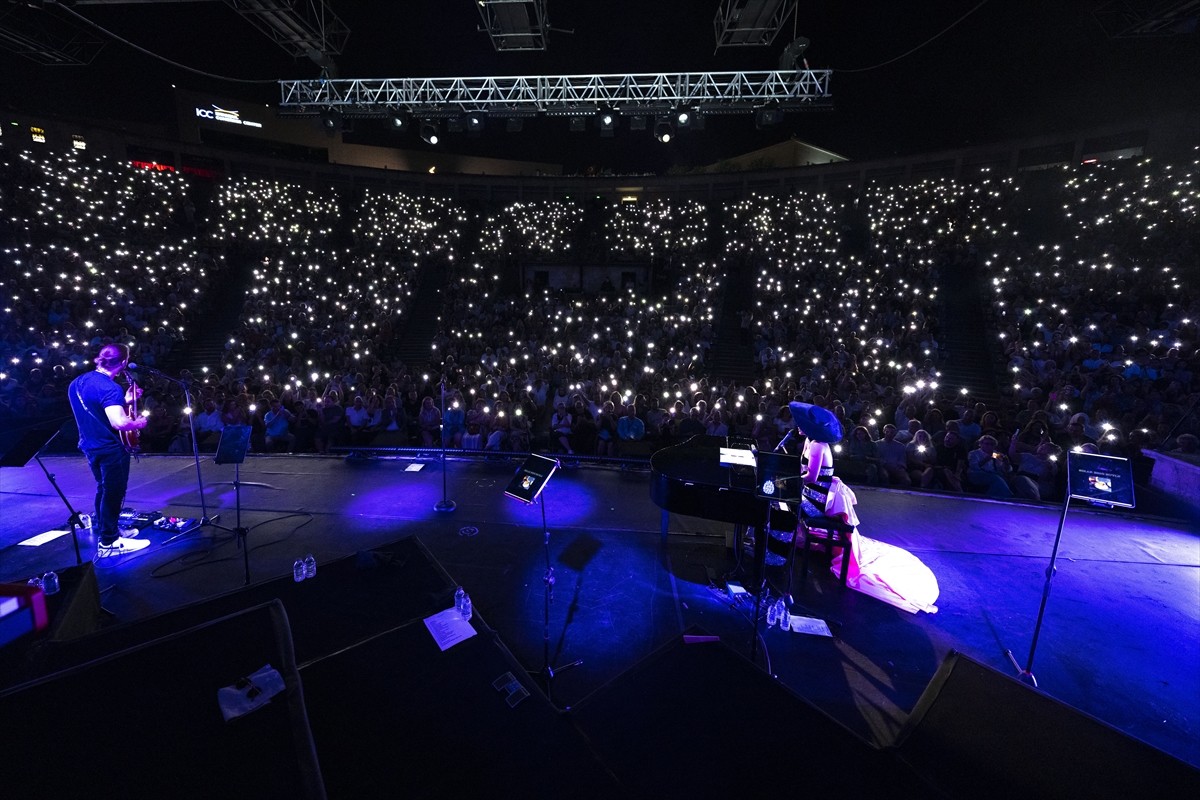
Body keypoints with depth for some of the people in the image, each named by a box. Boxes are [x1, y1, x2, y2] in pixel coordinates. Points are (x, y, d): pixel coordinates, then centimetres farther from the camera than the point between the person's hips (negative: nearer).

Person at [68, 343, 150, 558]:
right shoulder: (110, 388, -25)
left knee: (104, 489, 22)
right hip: (111, 449, -10)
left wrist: (125, 401, 12)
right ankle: (109, 542, 7)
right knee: (114, 493, 0)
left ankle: (104, 530, 34)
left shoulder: (78, 382, 6)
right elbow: (118, 422, -34)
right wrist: (138, 423, -15)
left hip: (91, 446, 10)